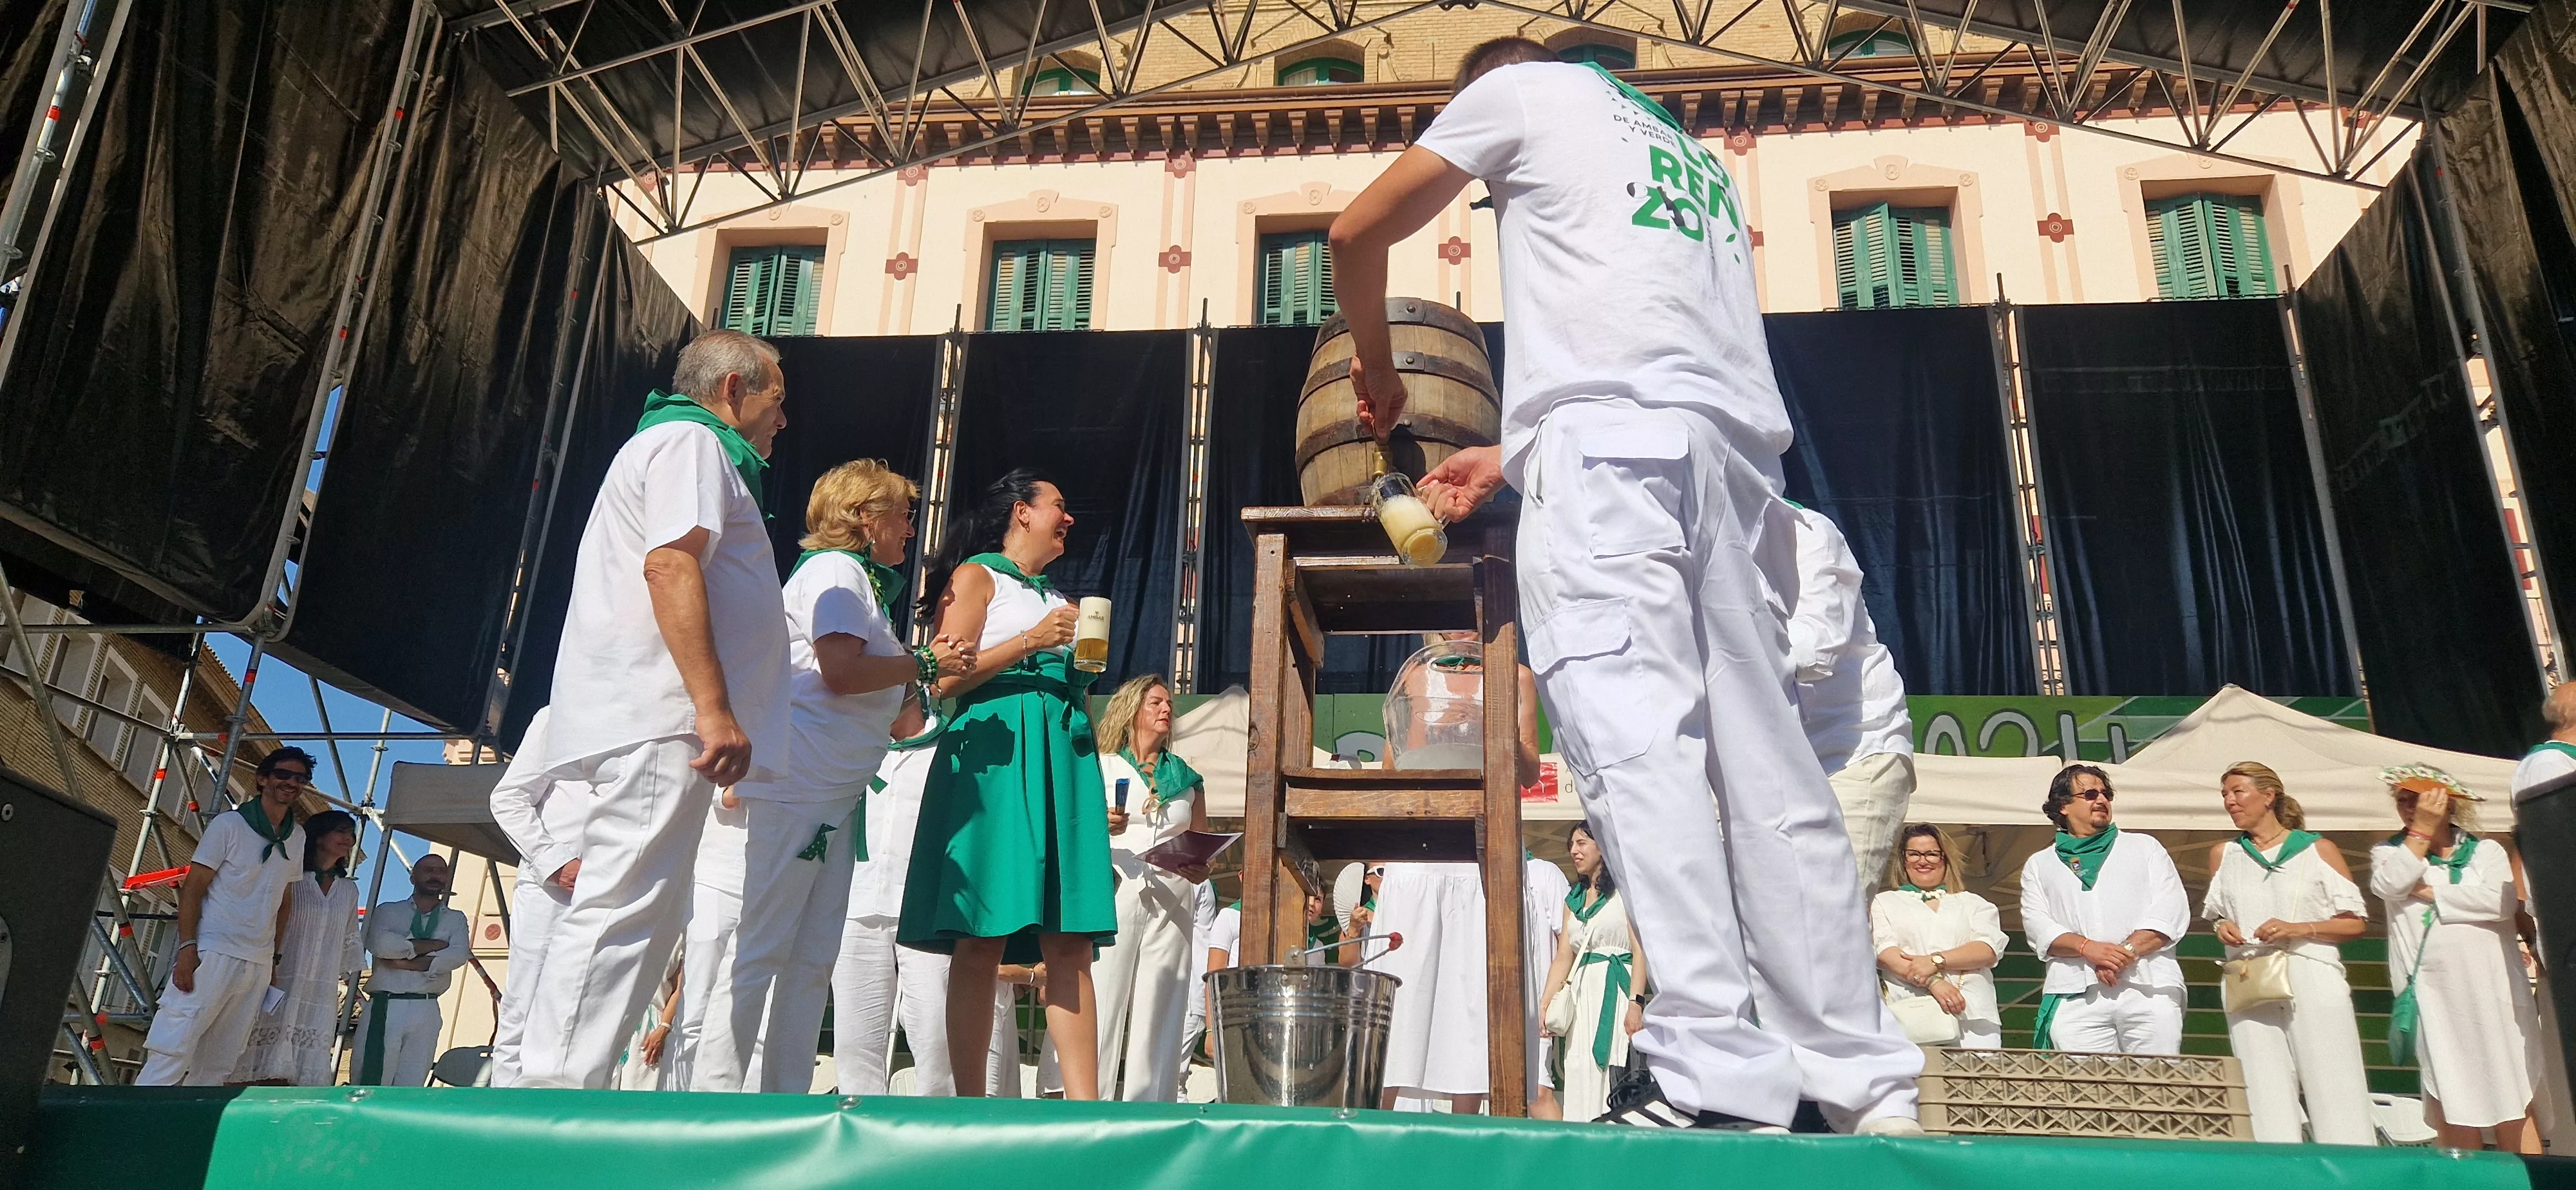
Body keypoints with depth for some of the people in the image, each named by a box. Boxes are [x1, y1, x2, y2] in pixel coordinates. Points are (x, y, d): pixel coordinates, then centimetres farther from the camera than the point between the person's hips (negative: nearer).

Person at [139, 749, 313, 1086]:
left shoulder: (297, 838, 13)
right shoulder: (229, 824, -2)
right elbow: (192, 888, -5)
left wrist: (274, 956, 15)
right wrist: (187, 946, -14)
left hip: (258, 965, 6)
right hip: (212, 954, -5)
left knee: (218, 1064, 5)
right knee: (174, 1050, -12)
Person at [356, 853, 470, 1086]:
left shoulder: (456, 920, 16)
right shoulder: (388, 911, 13)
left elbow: (459, 955, -3)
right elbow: (380, 944, -8)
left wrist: (408, 963, -10)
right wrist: (431, 946, -5)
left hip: (426, 1011, 1)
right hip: (386, 1007, -1)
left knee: (411, 1087, -1)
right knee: (370, 1082, -7)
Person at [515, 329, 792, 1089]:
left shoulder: (667, 444, 31)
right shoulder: (692, 442, -1)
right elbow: (671, 566, -16)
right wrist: (716, 709, -23)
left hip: (643, 726, 10)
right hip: (658, 721, -10)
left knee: (647, 916, 7)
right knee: (621, 911, -14)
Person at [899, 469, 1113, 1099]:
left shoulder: (1056, 599, 28)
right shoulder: (977, 575, 7)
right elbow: (947, 678, -5)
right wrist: (1030, 642, -9)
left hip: (1062, 759, 7)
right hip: (995, 755, -6)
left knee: (1070, 942, -5)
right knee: (982, 940, -10)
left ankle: (1083, 1104, -10)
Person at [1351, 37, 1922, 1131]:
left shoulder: (1523, 88, 19)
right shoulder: (1695, 158, 37)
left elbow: (1359, 233, 18)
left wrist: (1375, 364, 34)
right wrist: (1511, 458, 32)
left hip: (1610, 440, -7)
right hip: (1734, 451, 7)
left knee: (1633, 741, -17)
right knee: (1769, 768, 2)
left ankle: (1717, 1079, -26)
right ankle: (1866, 1083, 0)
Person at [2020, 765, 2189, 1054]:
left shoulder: (2144, 848, 20)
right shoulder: (2039, 865, 19)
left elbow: (2173, 913, 6)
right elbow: (2038, 927, 6)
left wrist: (2127, 950, -9)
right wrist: (2087, 948, -13)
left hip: (2149, 989, 0)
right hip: (2075, 996, 0)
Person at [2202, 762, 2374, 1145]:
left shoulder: (2319, 850, 5)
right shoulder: (2223, 853, 15)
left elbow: (2357, 923, 4)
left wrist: (2300, 929, -10)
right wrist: (2222, 928, 4)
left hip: (2314, 983, -3)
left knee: (2335, 1095, -5)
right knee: (2266, 1101, -1)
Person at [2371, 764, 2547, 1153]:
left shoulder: (2487, 851, 10)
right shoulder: (2391, 853, 12)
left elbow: (2502, 902, -9)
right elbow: (2388, 886, -12)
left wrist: (2432, 893, -6)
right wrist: (2423, 828, -9)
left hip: (2492, 992, 0)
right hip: (2435, 997, 0)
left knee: (2511, 1099, 2)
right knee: (2450, 1102, 1)